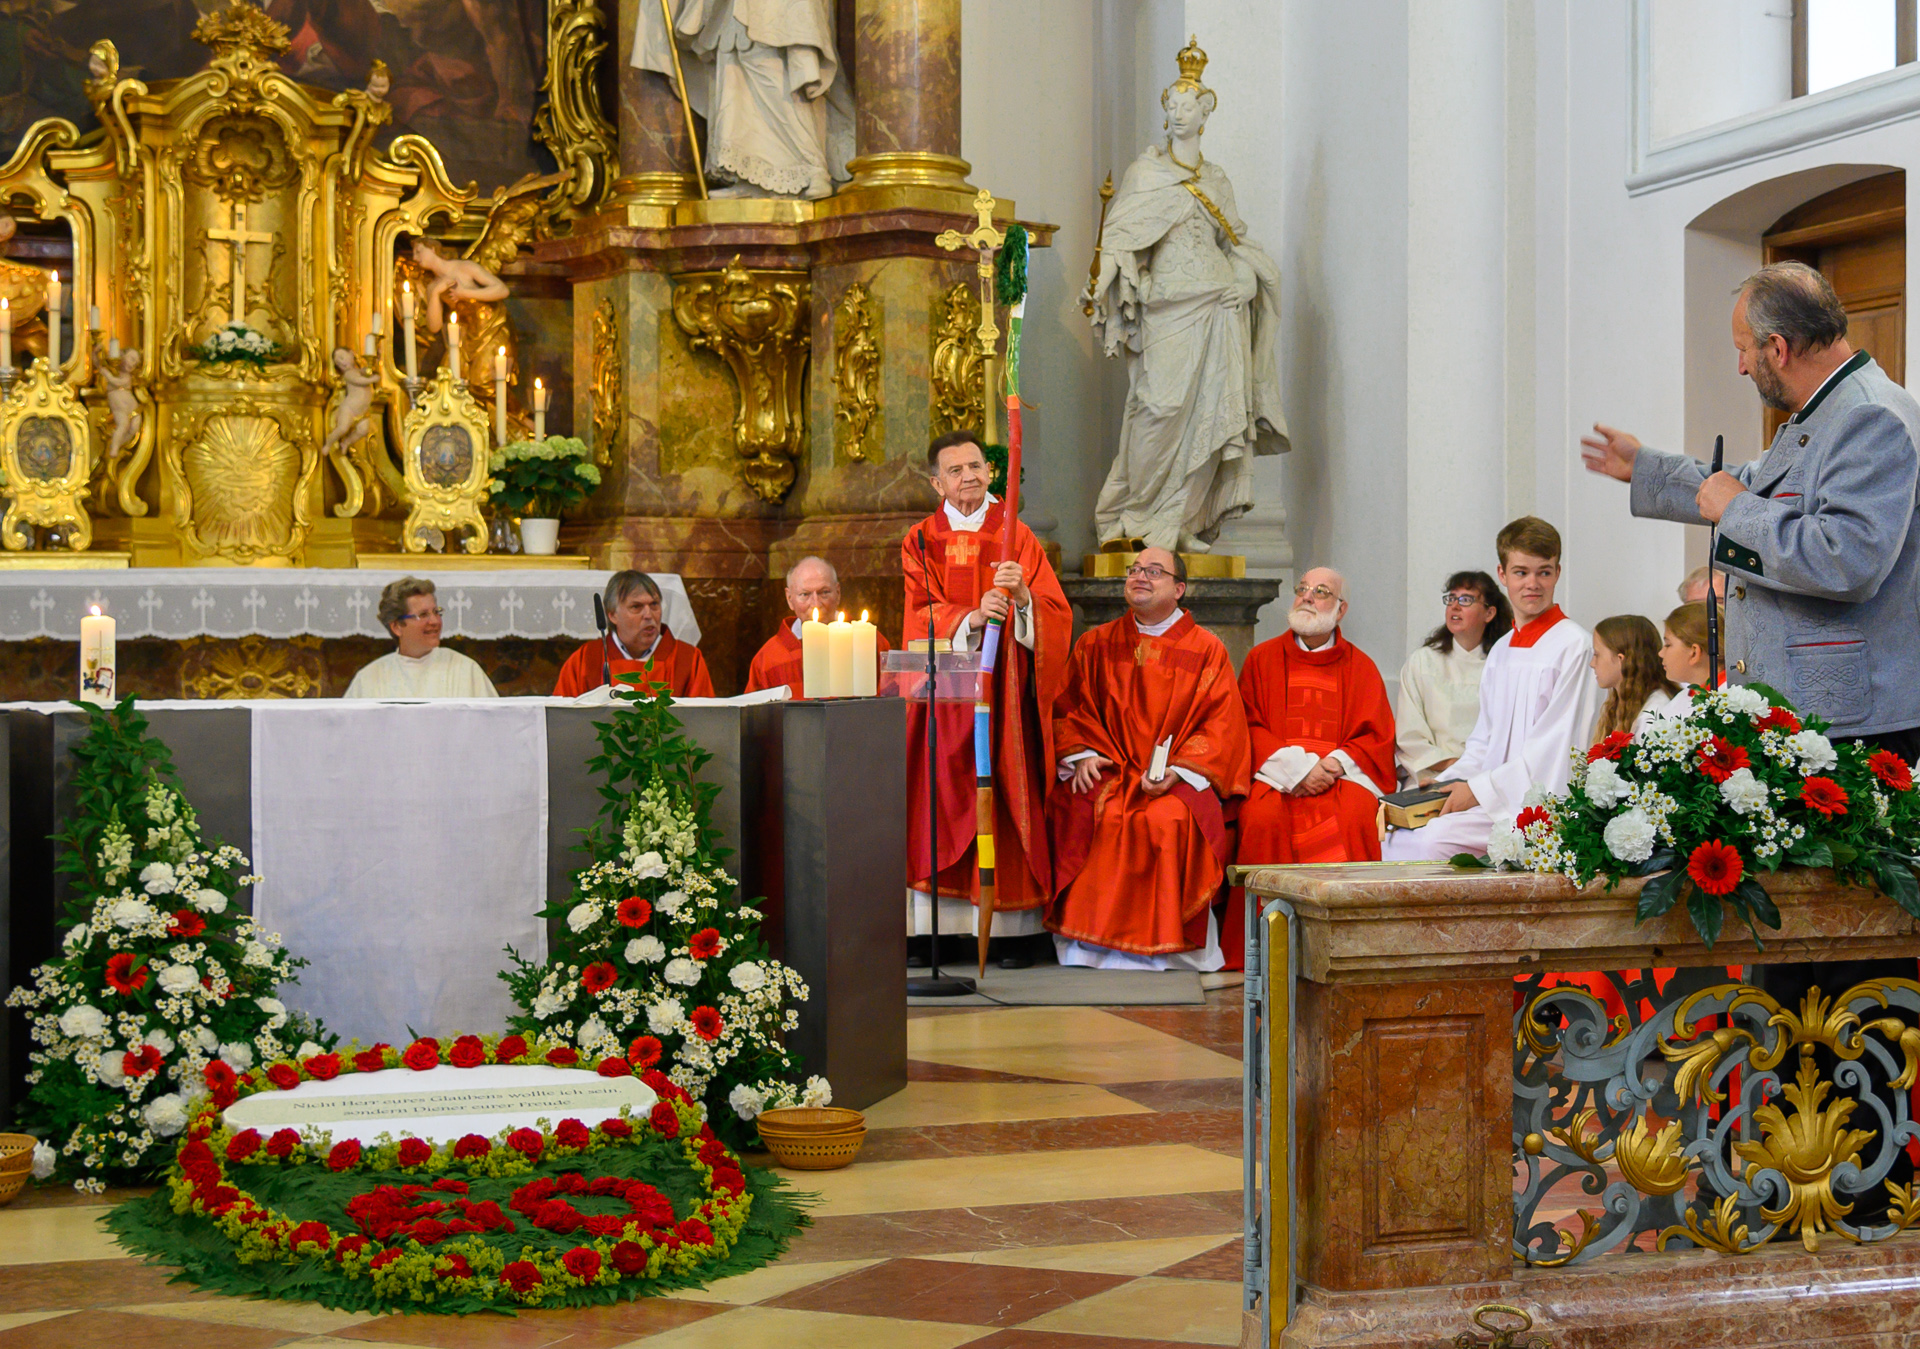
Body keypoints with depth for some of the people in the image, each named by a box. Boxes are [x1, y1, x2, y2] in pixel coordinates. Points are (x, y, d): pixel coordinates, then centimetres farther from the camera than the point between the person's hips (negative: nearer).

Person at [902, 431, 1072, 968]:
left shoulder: (1018, 538, 8)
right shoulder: (920, 542, 10)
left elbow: (1056, 616, -1)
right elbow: (922, 618, -4)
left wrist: (1022, 597, -22)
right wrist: (972, 618, -22)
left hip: (1006, 688, -1)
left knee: (1007, 798, -4)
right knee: (942, 800, -4)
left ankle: (1014, 931, -1)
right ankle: (933, 929, -2)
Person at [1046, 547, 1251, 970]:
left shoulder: (1206, 650, 7)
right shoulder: (1096, 645, 16)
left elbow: (1222, 725, 1)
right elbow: (1069, 708, 13)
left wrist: (1178, 770, -14)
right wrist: (1082, 755, -7)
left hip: (1179, 779, -2)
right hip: (1107, 772, 2)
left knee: (1170, 820, -35)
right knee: (1078, 809, -30)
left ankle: (1162, 943, -24)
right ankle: (1090, 939, -23)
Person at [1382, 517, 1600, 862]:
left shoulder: (1573, 646, -8)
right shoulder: (1501, 651, 19)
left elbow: (1554, 746, -13)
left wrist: (1480, 790, -13)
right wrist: (1448, 782, 4)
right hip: (1494, 799, 8)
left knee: (1434, 840, -28)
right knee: (1397, 837, -7)